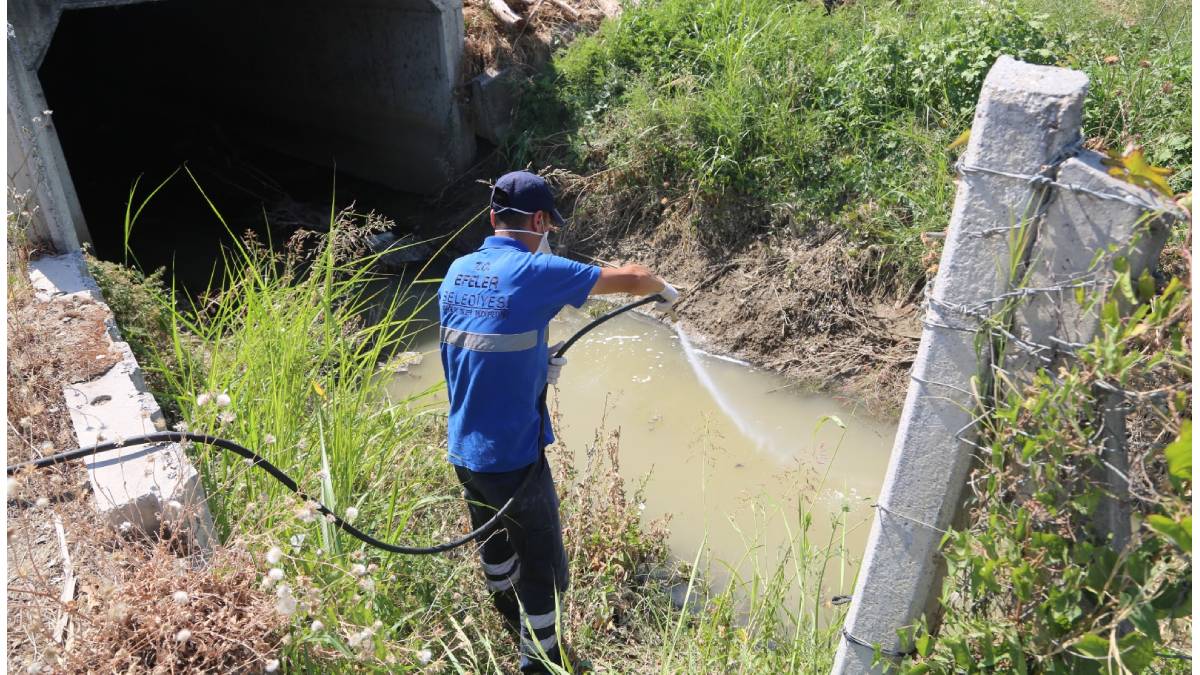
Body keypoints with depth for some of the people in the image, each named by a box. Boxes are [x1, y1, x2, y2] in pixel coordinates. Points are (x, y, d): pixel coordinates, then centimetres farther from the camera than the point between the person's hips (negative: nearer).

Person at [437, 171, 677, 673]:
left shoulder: (457, 271, 2)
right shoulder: (535, 272, -17)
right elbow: (631, 278, -9)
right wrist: (664, 291, 12)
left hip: (463, 452, 8)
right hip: (513, 457, -8)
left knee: (495, 541, 30)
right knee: (544, 569, 9)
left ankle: (512, 622, 54)